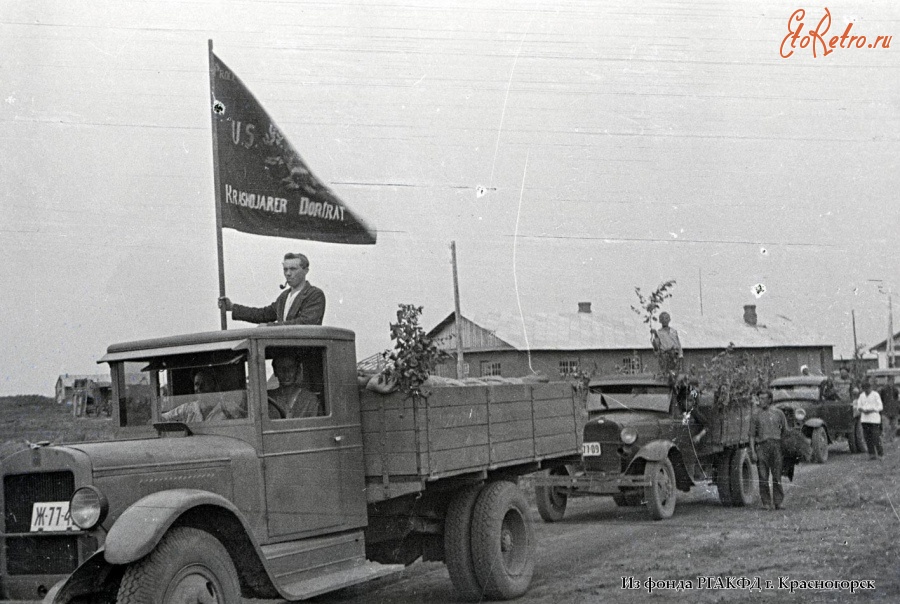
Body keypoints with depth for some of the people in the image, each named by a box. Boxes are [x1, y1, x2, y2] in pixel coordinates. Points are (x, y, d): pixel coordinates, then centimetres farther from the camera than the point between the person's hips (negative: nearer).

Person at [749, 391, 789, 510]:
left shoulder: (778, 413, 8)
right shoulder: (756, 415, 8)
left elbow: (785, 430, 18)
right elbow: (752, 435, 6)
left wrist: (779, 441, 12)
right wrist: (752, 452, -3)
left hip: (775, 445, 0)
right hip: (761, 446, 0)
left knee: (777, 476, -1)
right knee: (763, 477, -3)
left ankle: (778, 502, 6)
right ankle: (766, 503, 3)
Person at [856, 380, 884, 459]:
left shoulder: (875, 395, -2)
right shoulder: (861, 396, 13)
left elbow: (880, 407, -4)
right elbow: (858, 406, 14)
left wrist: (871, 410, -18)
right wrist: (862, 410, -8)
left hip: (874, 419, -5)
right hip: (864, 419, 5)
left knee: (876, 437, -9)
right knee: (868, 438, 0)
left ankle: (880, 453, 2)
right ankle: (872, 454, 4)